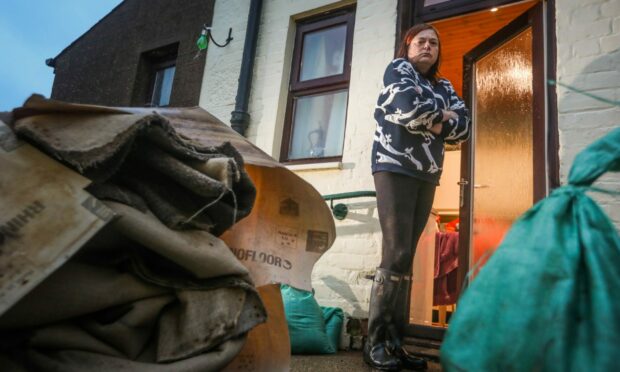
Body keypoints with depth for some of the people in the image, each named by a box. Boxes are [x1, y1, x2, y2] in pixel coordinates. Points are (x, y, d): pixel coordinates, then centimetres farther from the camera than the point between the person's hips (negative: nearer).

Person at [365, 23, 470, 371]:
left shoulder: (444, 86, 22)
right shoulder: (398, 69, 7)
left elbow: (464, 126, 9)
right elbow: (409, 106, -14)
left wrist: (437, 124, -7)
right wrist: (442, 115, 2)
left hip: (427, 177, 6)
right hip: (395, 169, -6)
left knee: (406, 259, 3)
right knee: (396, 256, -14)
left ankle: (395, 342, 7)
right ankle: (375, 343, -5)